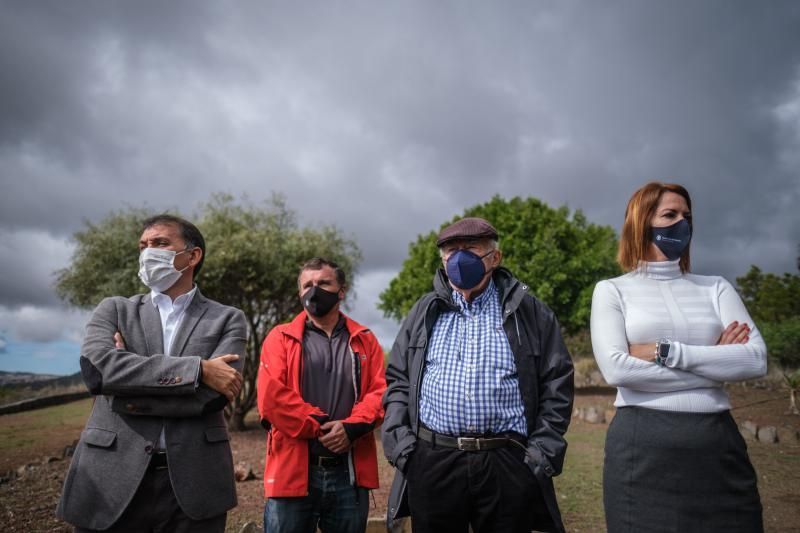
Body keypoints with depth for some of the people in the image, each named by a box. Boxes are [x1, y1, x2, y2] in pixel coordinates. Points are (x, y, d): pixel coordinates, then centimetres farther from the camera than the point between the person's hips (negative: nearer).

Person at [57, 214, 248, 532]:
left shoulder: (226, 319, 4)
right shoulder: (114, 309, 9)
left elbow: (215, 393, -10)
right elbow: (96, 366, -11)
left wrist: (132, 395, -8)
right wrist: (198, 368, -16)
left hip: (194, 484, -1)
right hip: (110, 481, 1)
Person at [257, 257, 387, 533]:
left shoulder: (364, 340, 11)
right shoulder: (281, 338, 4)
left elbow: (380, 390, 0)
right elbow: (271, 396, -8)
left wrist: (351, 427, -17)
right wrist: (322, 427, -13)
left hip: (350, 474, 2)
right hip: (293, 472, -2)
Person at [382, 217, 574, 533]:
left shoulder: (528, 313, 5)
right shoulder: (424, 312, 10)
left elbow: (556, 386, 4)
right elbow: (398, 382, 11)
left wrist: (542, 453, -3)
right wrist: (401, 444, -1)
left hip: (508, 465, -1)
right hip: (432, 462, 2)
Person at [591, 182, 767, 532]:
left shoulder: (715, 288, 11)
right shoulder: (612, 291, 2)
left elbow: (756, 359, -3)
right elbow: (615, 368, -13)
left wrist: (665, 352, -13)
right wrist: (715, 360, -7)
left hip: (718, 442, 3)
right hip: (642, 446, -3)